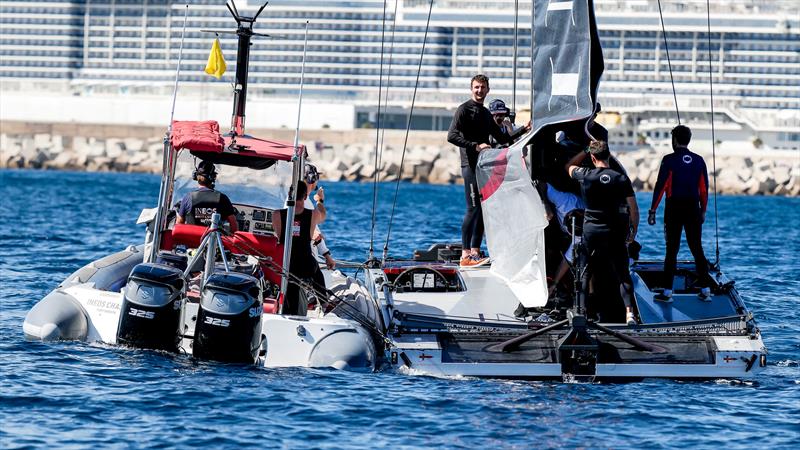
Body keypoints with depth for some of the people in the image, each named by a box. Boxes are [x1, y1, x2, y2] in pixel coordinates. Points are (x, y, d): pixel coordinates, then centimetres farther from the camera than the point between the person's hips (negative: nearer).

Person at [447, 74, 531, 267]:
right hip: (470, 164, -8)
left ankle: (475, 252, 10)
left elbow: (503, 139, 27)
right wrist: (476, 146, -22)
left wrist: (523, 130, 16)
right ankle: (465, 254, -14)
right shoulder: (464, 109, -4)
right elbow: (452, 136, -15)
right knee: (473, 209, -13)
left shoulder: (486, 113, 21)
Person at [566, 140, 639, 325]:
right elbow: (633, 208, -2)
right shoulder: (621, 179, -5)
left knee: (585, 272, 16)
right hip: (614, 233, 0)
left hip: (591, 230, 0)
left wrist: (586, 151, 26)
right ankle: (629, 311, -13)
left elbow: (569, 166, 19)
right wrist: (634, 229, 11)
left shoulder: (585, 176, -5)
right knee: (623, 274, 2)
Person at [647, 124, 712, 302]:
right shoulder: (699, 161, 4)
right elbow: (704, 188, 8)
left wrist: (653, 211, -6)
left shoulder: (669, 160, -8)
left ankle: (667, 292, 0)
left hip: (674, 209, -3)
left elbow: (660, 187, -10)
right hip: (693, 209, 3)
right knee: (697, 249, 9)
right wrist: (703, 211, 17)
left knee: (672, 250, 1)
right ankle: (705, 290, 7)